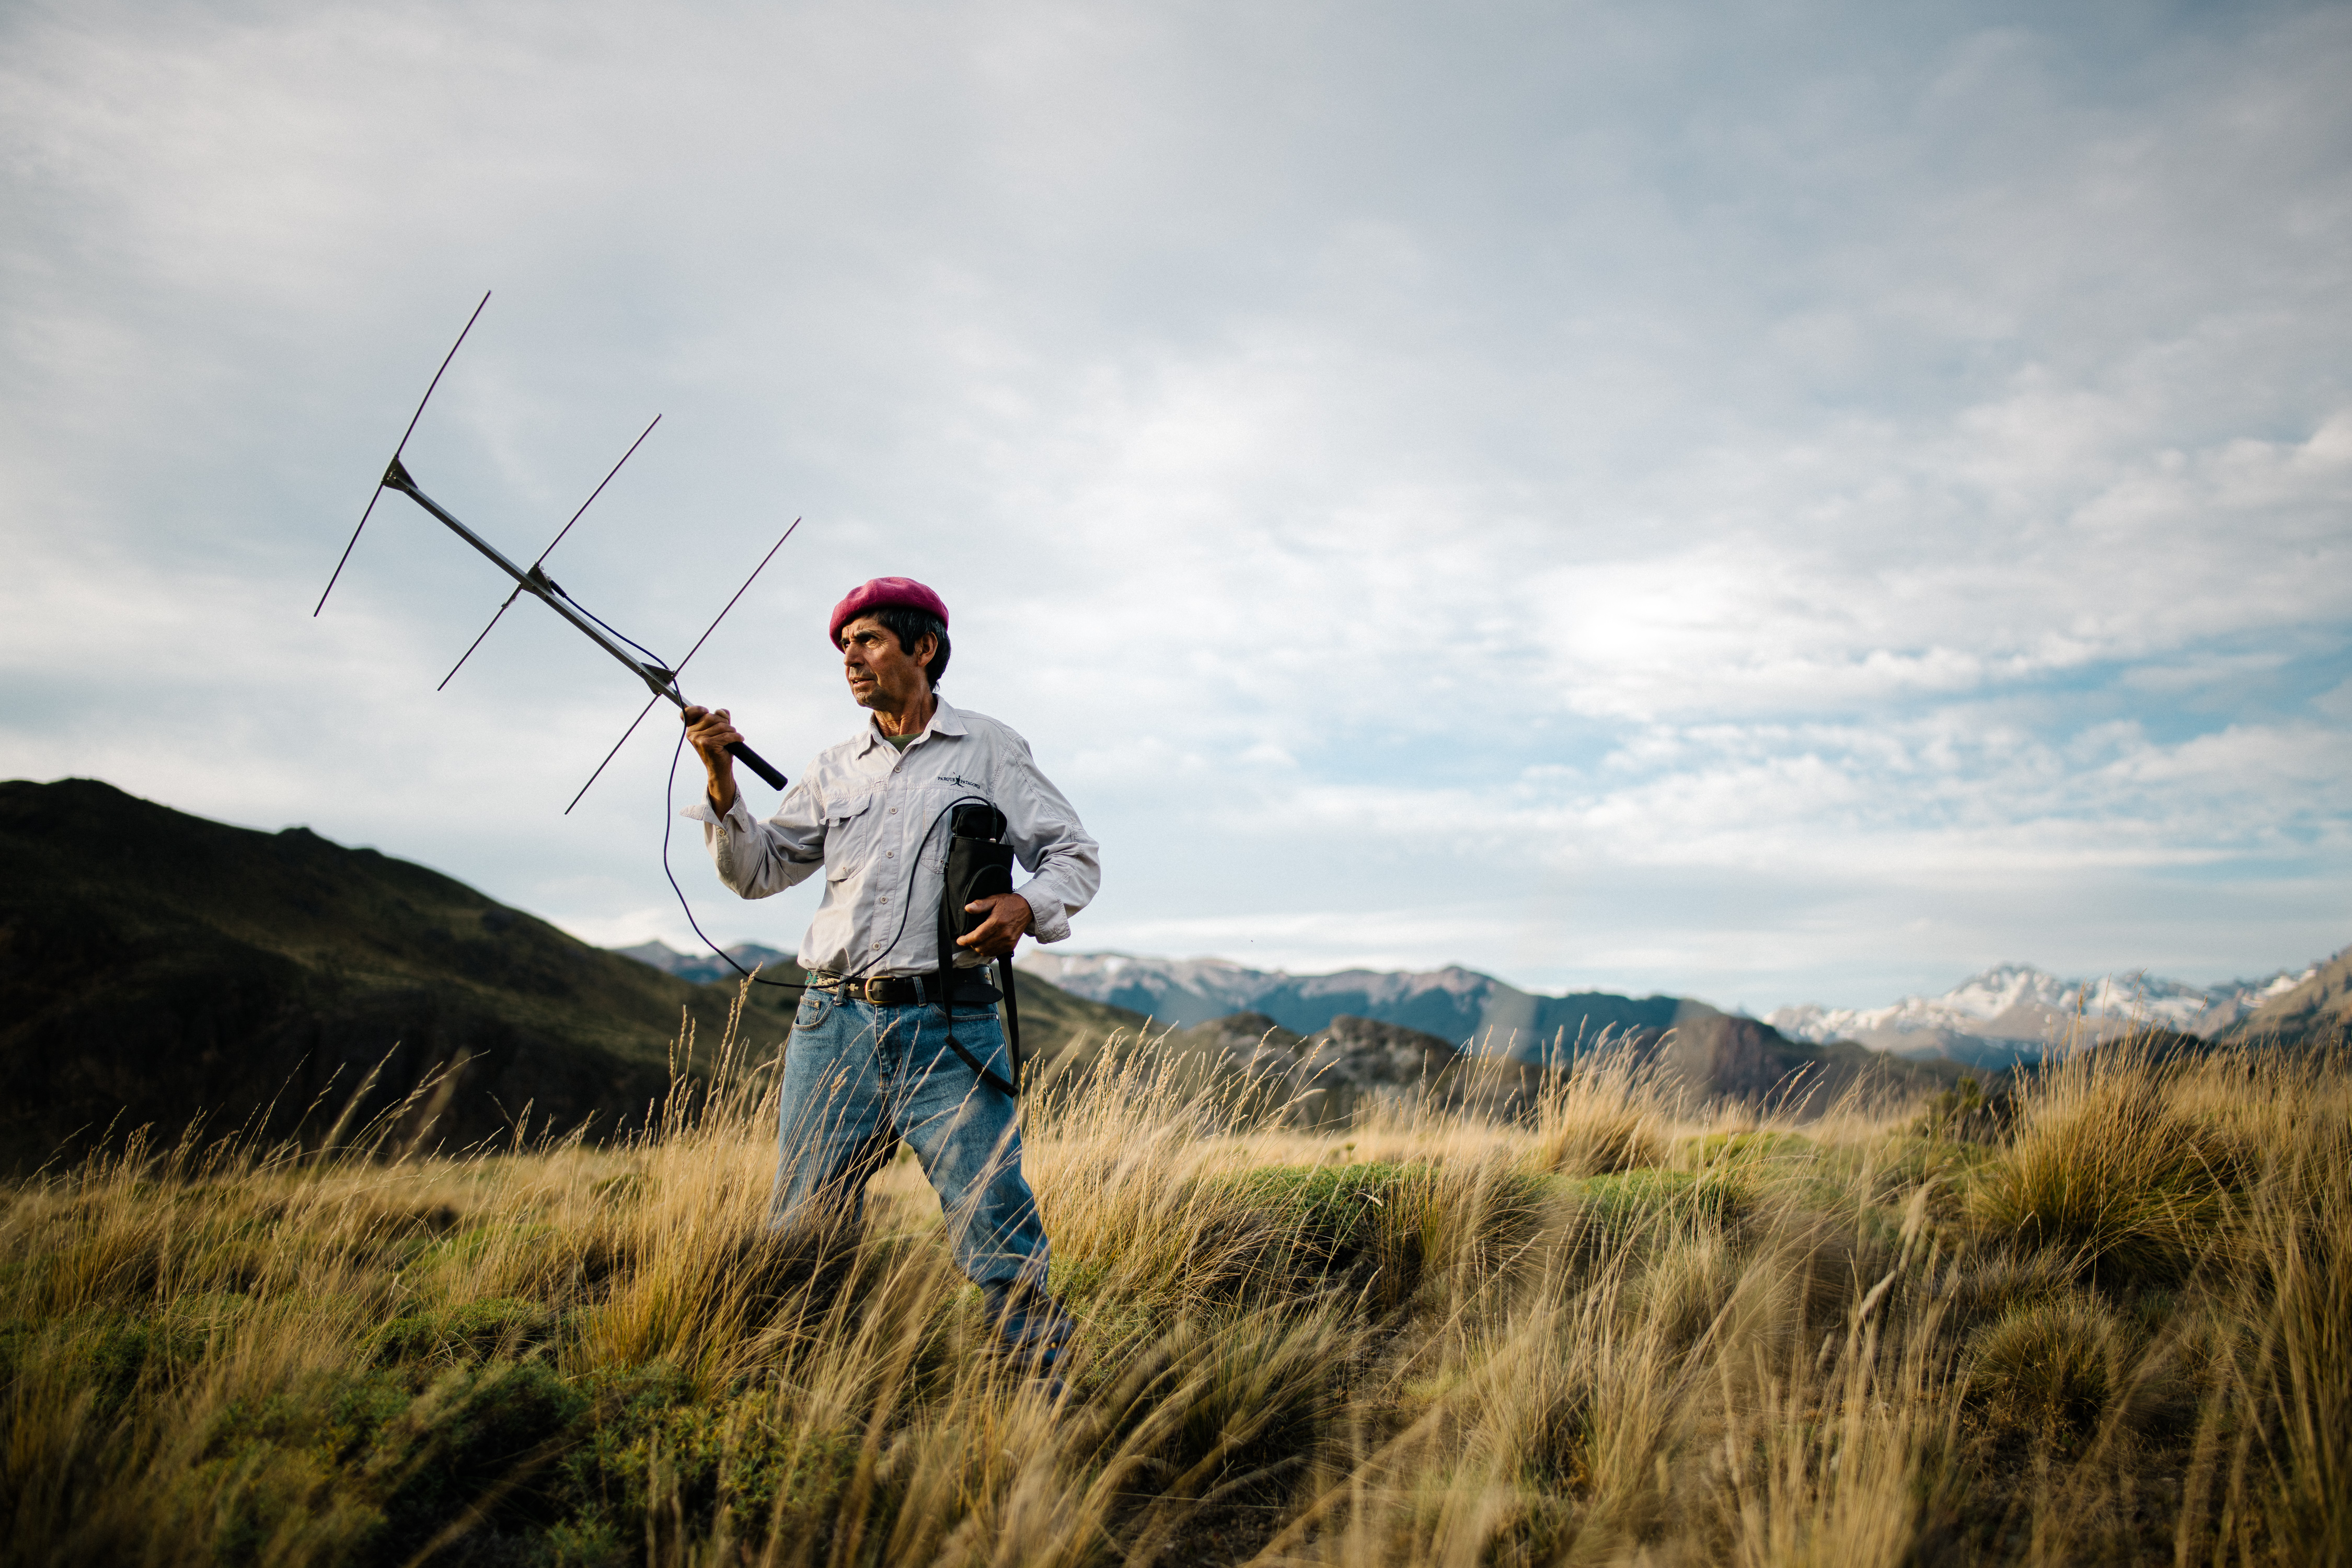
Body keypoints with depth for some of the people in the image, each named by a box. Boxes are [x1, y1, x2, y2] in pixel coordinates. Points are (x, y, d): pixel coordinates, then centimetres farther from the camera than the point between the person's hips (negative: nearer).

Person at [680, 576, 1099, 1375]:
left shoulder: (990, 749, 7)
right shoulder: (834, 769, 17)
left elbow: (1075, 857, 7)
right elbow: (759, 871, 15)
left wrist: (1026, 906, -14)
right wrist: (721, 780, 0)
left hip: (949, 1030, -4)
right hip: (835, 1026, 4)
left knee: (998, 1241, -6)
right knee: (800, 1234, 9)